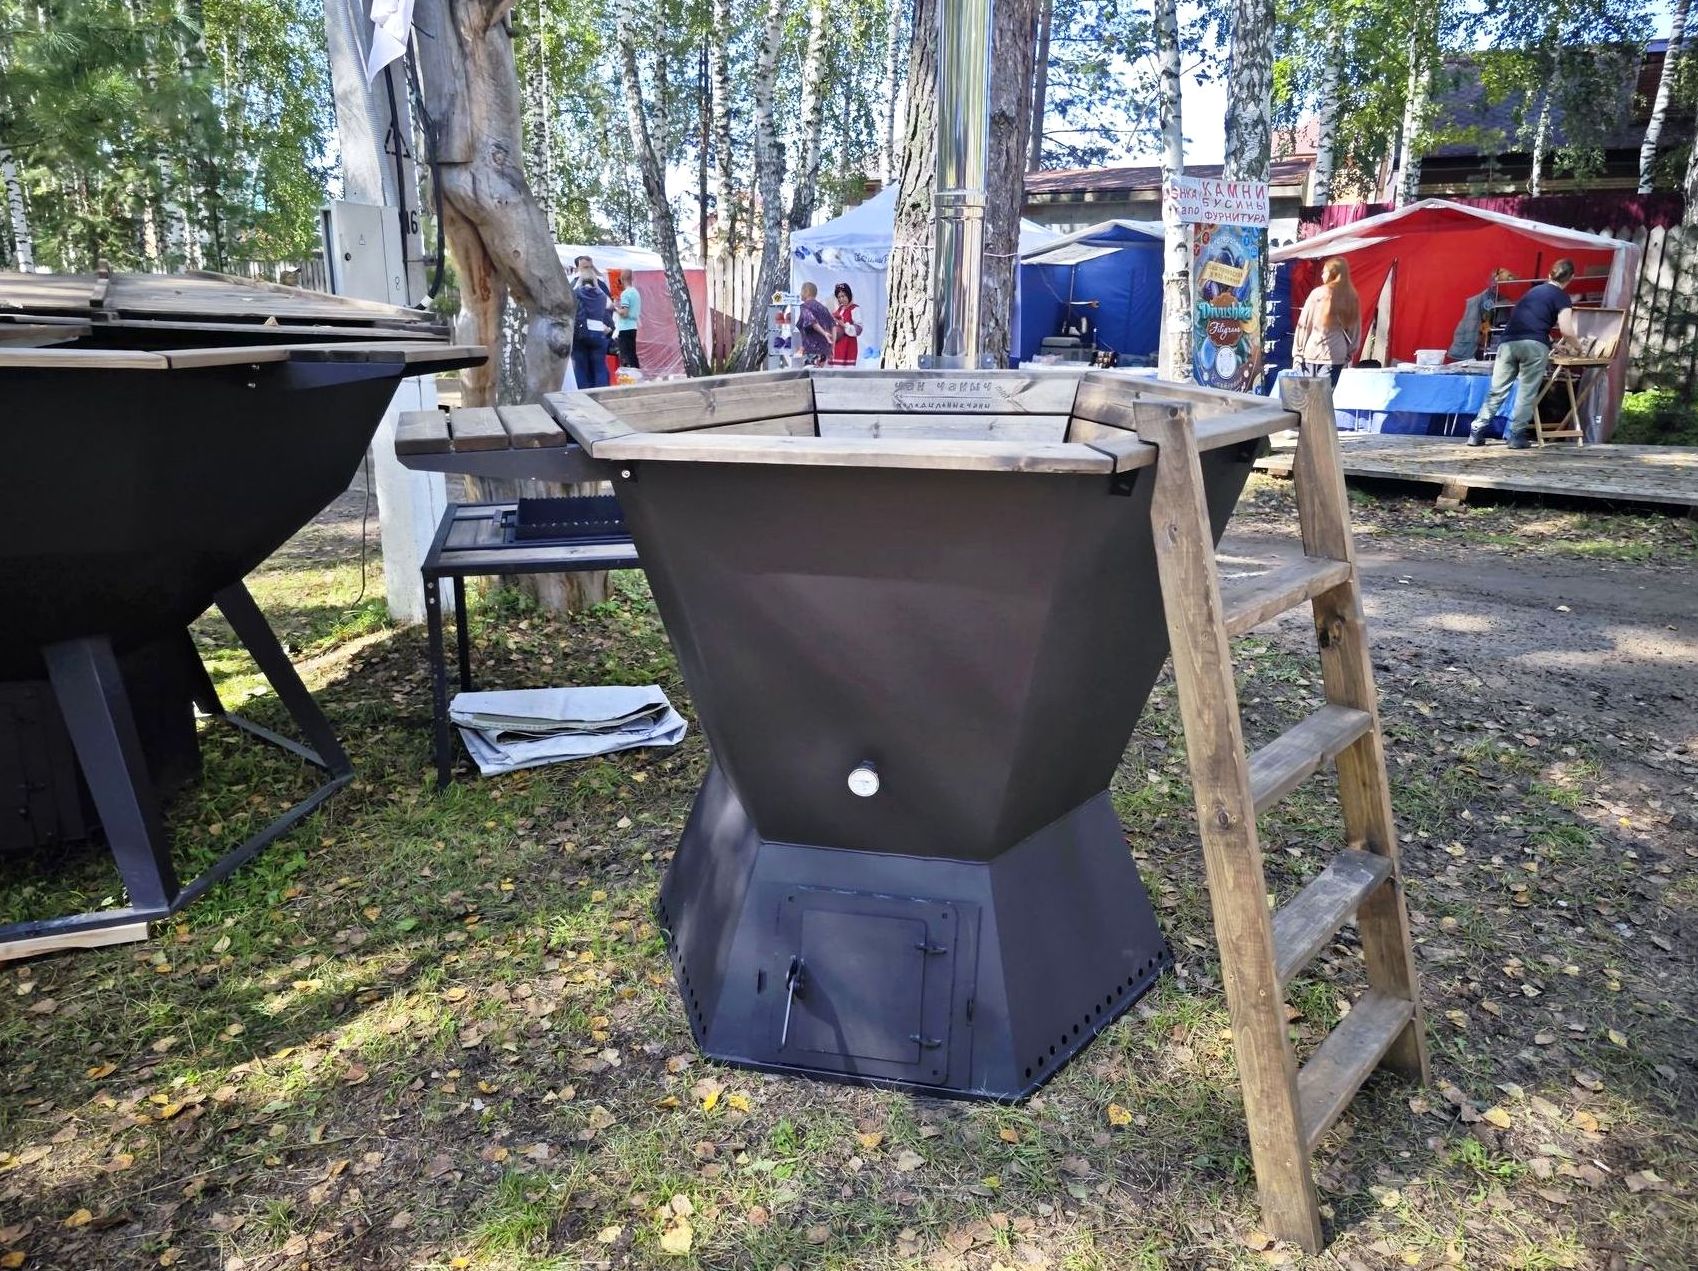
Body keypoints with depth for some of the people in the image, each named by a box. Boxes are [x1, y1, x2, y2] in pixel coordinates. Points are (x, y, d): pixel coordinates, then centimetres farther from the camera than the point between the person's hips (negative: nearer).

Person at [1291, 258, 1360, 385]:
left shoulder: (1318, 293, -4)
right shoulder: (1352, 298, 5)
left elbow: (1304, 323, -3)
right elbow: (1355, 331, 9)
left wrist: (1297, 352, 1)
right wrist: (1348, 354, 15)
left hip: (1312, 352, -3)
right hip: (1336, 355, 3)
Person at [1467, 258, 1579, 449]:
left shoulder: (1534, 290, 27)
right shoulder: (1561, 297, 8)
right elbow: (1566, 330, -2)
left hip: (1509, 342, 5)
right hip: (1534, 345, -5)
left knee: (1496, 390, 5)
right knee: (1527, 393, 1)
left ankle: (1476, 433, 0)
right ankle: (1516, 437, -2)